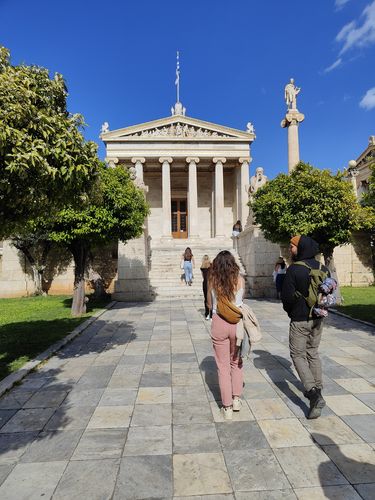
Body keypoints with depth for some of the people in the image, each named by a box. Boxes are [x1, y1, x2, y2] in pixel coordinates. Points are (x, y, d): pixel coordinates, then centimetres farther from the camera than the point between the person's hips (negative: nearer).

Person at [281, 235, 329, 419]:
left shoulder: (294, 269, -18)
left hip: (300, 320, -6)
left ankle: (313, 393, -7)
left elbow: (287, 296, -17)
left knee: (298, 355, 6)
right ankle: (317, 389, 30)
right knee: (313, 353, 21)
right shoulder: (323, 269, 1)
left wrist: (290, 310, 3)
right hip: (318, 319, 6)